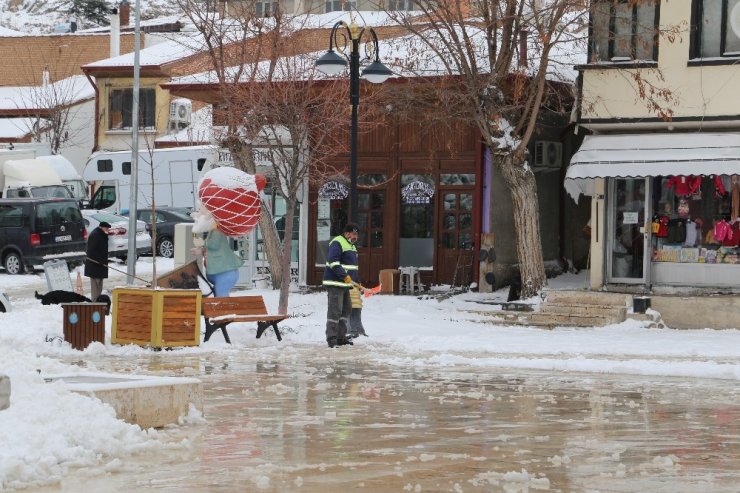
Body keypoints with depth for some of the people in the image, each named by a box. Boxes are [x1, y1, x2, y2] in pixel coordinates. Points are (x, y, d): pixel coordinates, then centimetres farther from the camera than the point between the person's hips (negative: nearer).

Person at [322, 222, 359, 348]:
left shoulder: (351, 245, 20)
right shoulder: (337, 243, -13)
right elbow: (333, 262, -24)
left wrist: (354, 281, 22)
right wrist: (345, 276, -28)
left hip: (345, 284, 10)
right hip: (335, 283, -10)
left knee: (346, 310, 13)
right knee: (335, 311, -11)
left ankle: (341, 337, 20)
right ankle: (331, 338, -10)